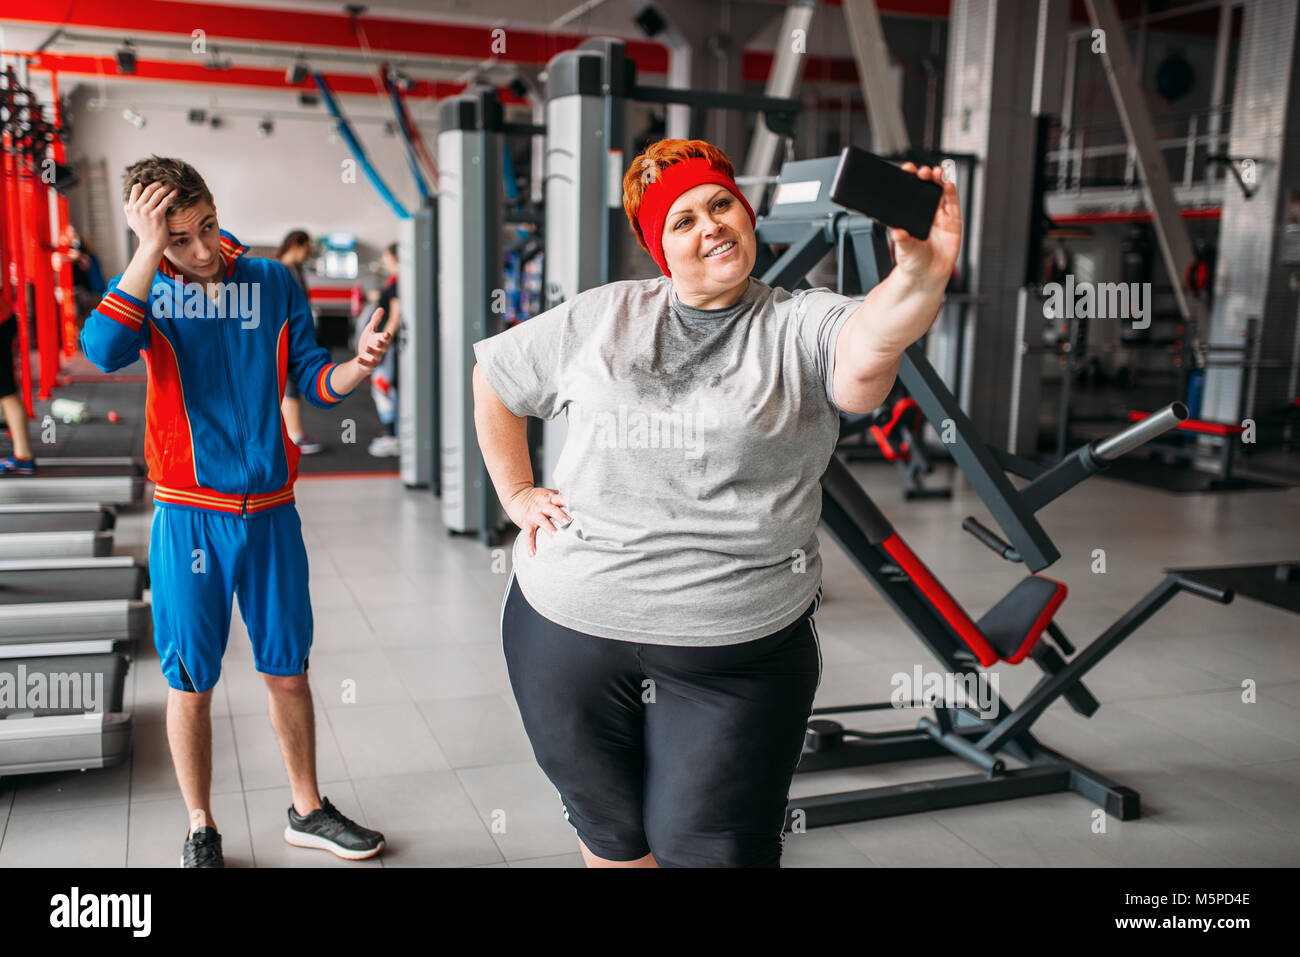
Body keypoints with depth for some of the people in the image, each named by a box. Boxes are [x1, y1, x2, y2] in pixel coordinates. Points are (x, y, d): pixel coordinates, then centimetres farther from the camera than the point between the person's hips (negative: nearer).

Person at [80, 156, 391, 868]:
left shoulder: (272, 282, 2)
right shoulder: (145, 288, -2)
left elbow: (313, 381, 2)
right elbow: (105, 351, -23)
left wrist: (356, 366, -19)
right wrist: (151, 249, -22)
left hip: (269, 511, 2)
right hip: (189, 515, -1)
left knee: (287, 669, 13)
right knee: (191, 682, 8)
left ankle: (307, 811, 30)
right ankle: (200, 831, 27)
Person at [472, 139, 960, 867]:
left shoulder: (800, 326, -3)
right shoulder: (600, 318, 7)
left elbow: (868, 346, -26)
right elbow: (495, 378, 21)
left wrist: (921, 275, -47)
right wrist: (516, 493, 13)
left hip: (737, 654, -2)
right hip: (568, 633, 3)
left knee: (711, 849, 7)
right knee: (613, 839, 19)